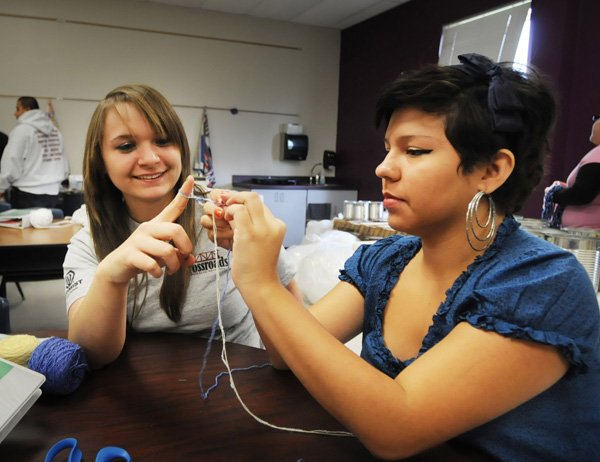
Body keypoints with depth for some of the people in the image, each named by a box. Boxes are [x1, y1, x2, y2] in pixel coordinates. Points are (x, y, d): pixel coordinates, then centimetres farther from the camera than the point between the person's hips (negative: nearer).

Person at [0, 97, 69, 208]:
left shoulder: (21, 130, -7)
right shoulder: (55, 130, 10)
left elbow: (11, 164, -9)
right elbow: (65, 166, 11)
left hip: (27, 195, -6)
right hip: (52, 195, 6)